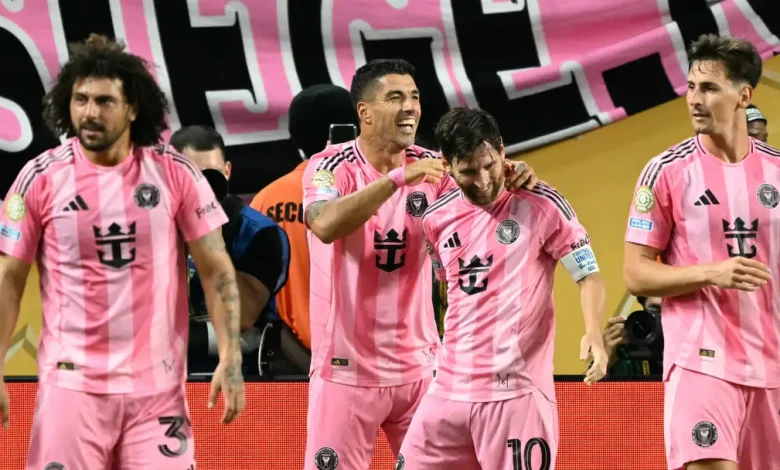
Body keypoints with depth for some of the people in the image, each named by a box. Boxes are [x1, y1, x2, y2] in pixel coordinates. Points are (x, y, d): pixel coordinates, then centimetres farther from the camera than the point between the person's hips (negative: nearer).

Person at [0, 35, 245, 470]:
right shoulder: (40, 178, -2)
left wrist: (230, 358, -7)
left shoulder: (175, 174, -1)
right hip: (72, 383, 0)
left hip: (157, 385, 1)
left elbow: (217, 270, 2)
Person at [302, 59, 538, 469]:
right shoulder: (332, 167, -9)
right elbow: (325, 226, -28)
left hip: (419, 367, 4)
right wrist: (399, 178, -34)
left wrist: (513, 182, -24)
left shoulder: (430, 167, 4)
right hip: (347, 369, -4)